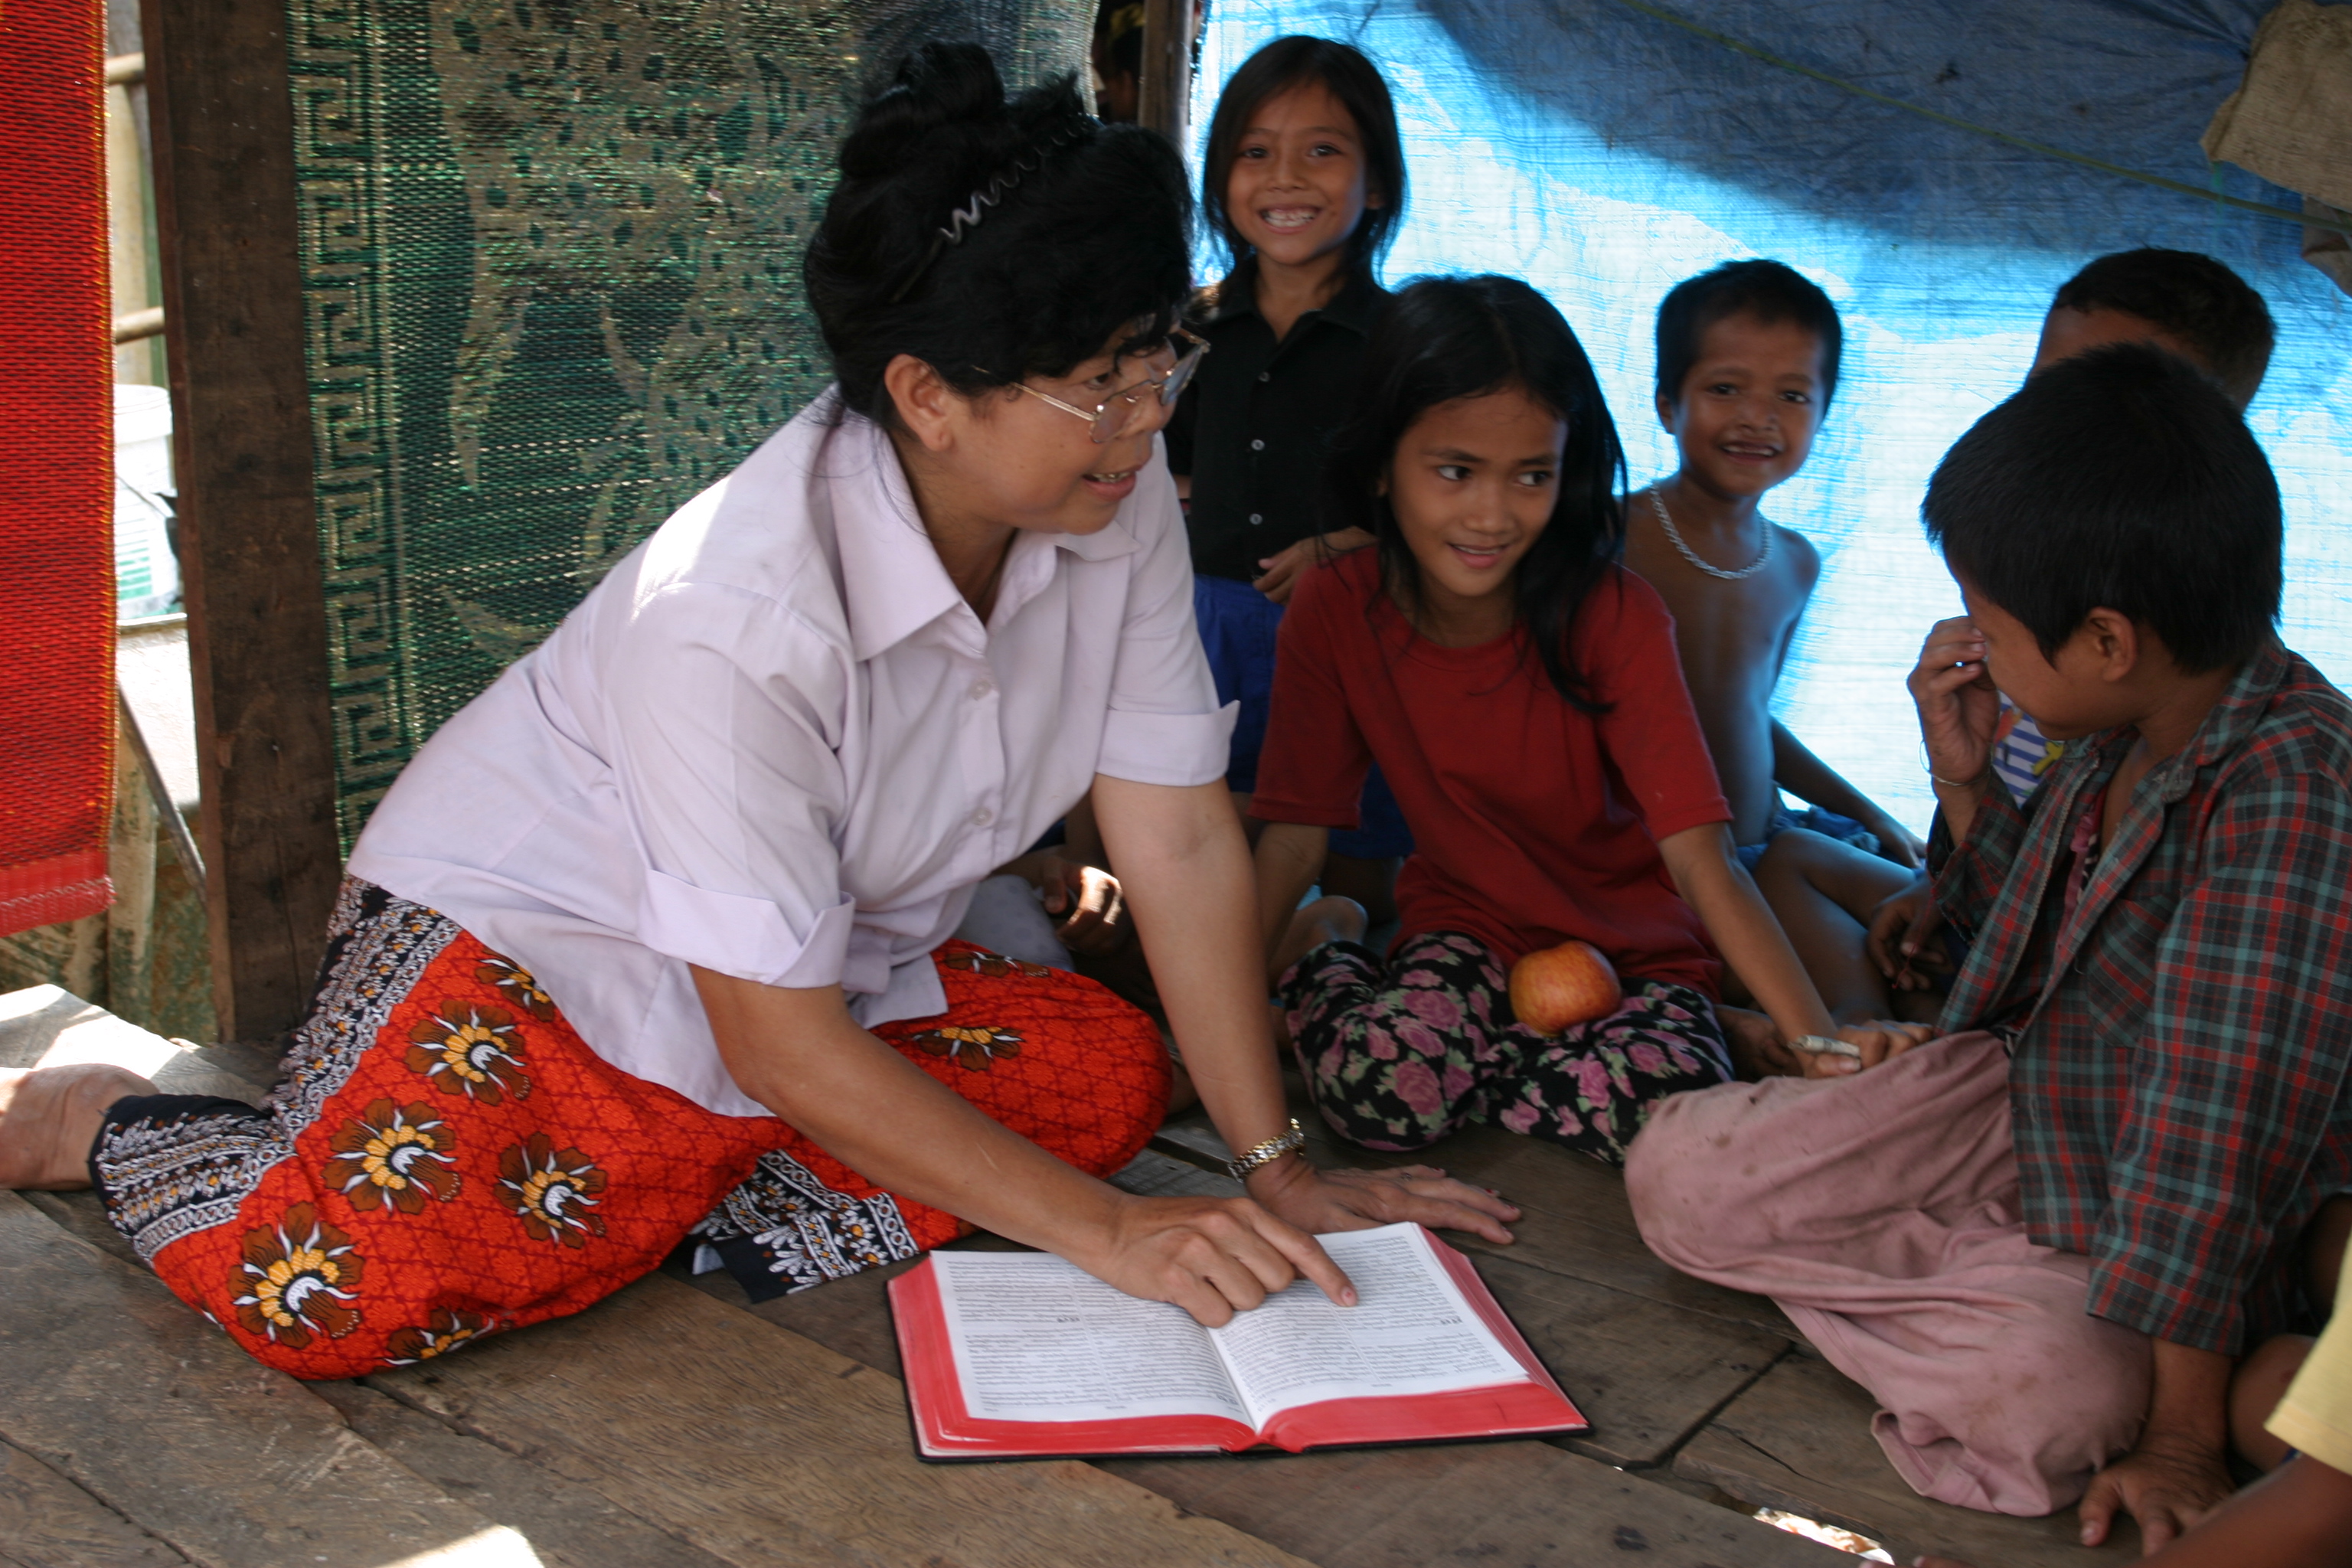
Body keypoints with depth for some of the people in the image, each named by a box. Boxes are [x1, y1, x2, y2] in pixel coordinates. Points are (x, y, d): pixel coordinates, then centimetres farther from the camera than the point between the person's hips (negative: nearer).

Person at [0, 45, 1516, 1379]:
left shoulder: (1118, 495, -15)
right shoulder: (740, 616, -33)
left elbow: (1181, 837, -12)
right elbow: (778, 1043, -28)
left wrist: (1277, 1168, -13)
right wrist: (1106, 1232, -26)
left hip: (843, 956, 6)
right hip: (526, 930, -6)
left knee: (1117, 1067, -11)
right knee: (339, 1293, -25)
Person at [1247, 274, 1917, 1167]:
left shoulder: (1612, 615, -19)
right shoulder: (1335, 611, -12)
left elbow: (1699, 854, -26)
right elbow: (1294, 831, -6)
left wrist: (1815, 1039, -38)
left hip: (1636, 942, 0)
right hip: (1467, 920, 1)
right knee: (1377, 1091, -30)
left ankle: (1454, 1055, -4)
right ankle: (1323, 955, 3)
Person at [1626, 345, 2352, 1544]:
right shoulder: (2121, 733, -4)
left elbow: (2217, 1138, -31)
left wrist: (2182, 1437, -27)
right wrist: (1961, 781, -2)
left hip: (2171, 1231, -7)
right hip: (2015, 1102, 7)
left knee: (2035, 1395, -36)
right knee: (1675, 1174, -4)